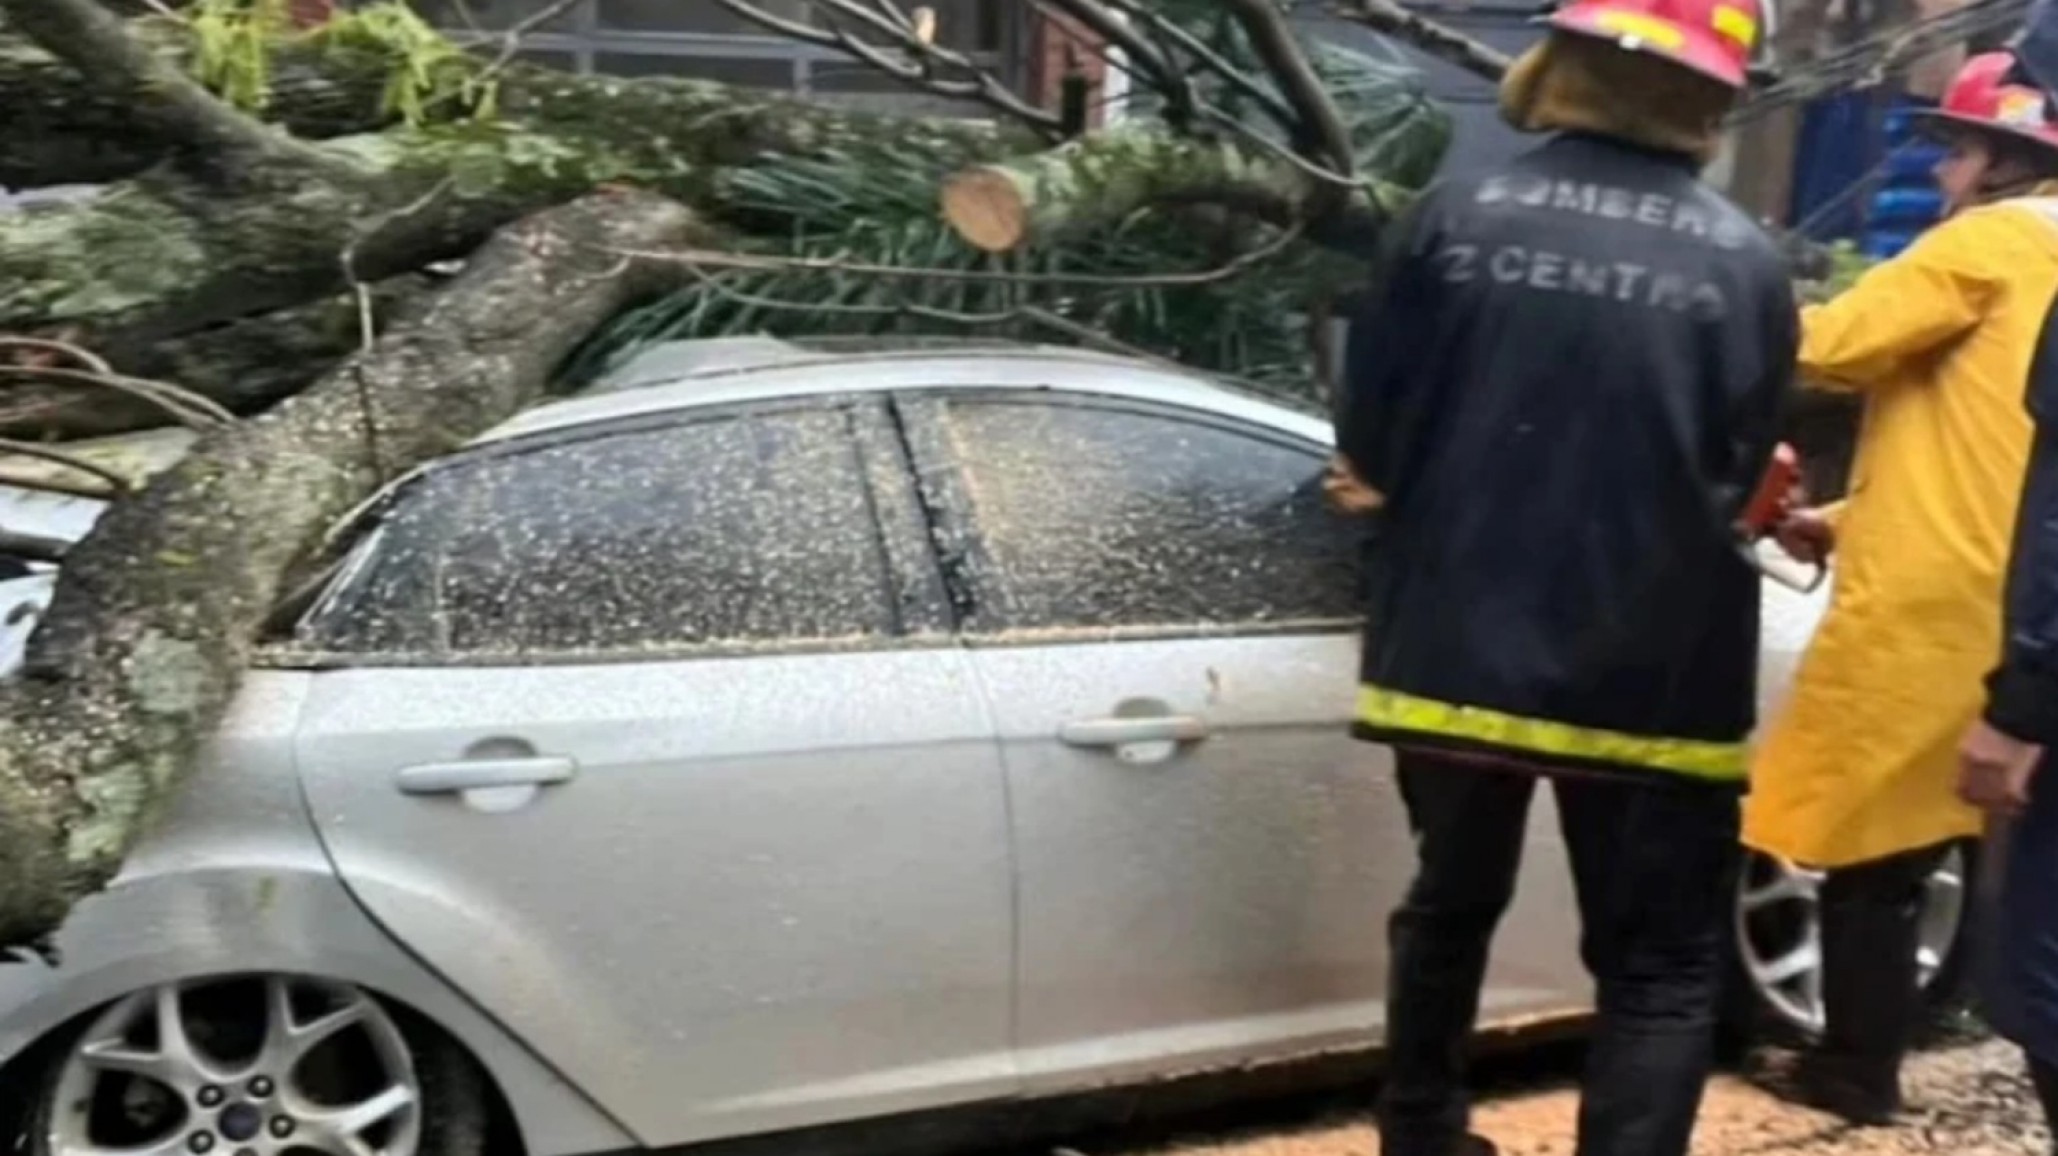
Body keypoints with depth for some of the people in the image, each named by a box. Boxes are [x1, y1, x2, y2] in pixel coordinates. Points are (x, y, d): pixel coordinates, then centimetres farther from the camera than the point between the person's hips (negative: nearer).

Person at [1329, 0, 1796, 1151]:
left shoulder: (1453, 215, -6)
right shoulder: (1749, 264, -6)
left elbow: (1368, 437, -1)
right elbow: (1733, 484, 3)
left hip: (1454, 654, 2)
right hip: (1645, 679, -2)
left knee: (1451, 906, 24)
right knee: (1661, 965, 12)